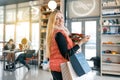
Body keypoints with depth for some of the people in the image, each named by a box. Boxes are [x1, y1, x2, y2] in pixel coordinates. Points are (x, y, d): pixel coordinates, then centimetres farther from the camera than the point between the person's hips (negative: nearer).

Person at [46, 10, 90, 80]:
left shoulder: (55, 32, 10)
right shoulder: (59, 34, -20)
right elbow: (66, 55, -24)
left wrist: (73, 40, 6)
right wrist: (81, 42, -20)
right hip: (61, 68, -9)